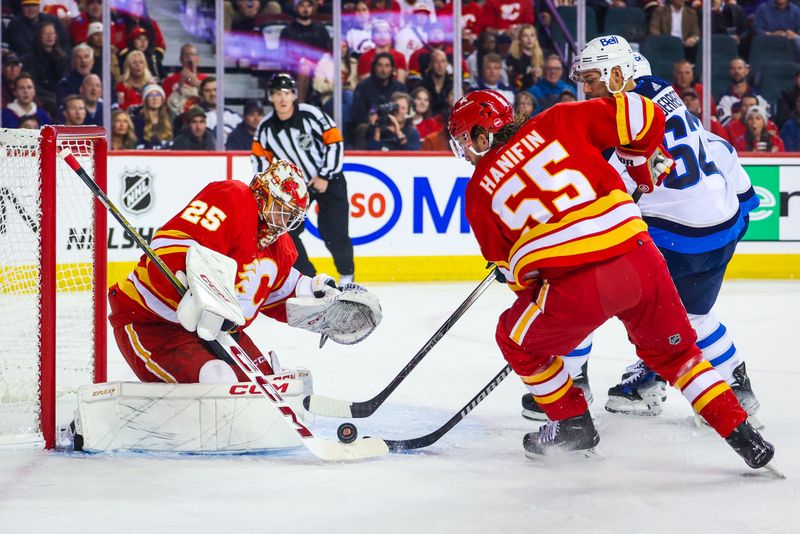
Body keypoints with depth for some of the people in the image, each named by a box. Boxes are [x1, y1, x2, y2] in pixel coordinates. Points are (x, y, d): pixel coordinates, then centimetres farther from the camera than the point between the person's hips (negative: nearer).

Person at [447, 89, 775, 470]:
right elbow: (638, 115, 8)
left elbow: (511, 268, 16)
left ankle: (572, 424, 32)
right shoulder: (554, 124, 13)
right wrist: (647, 165, 26)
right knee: (676, 351, 25)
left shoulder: (480, 191, 11)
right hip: (640, 261, 3)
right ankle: (741, 434, 19)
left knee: (518, 341, 26)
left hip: (577, 286, -3)